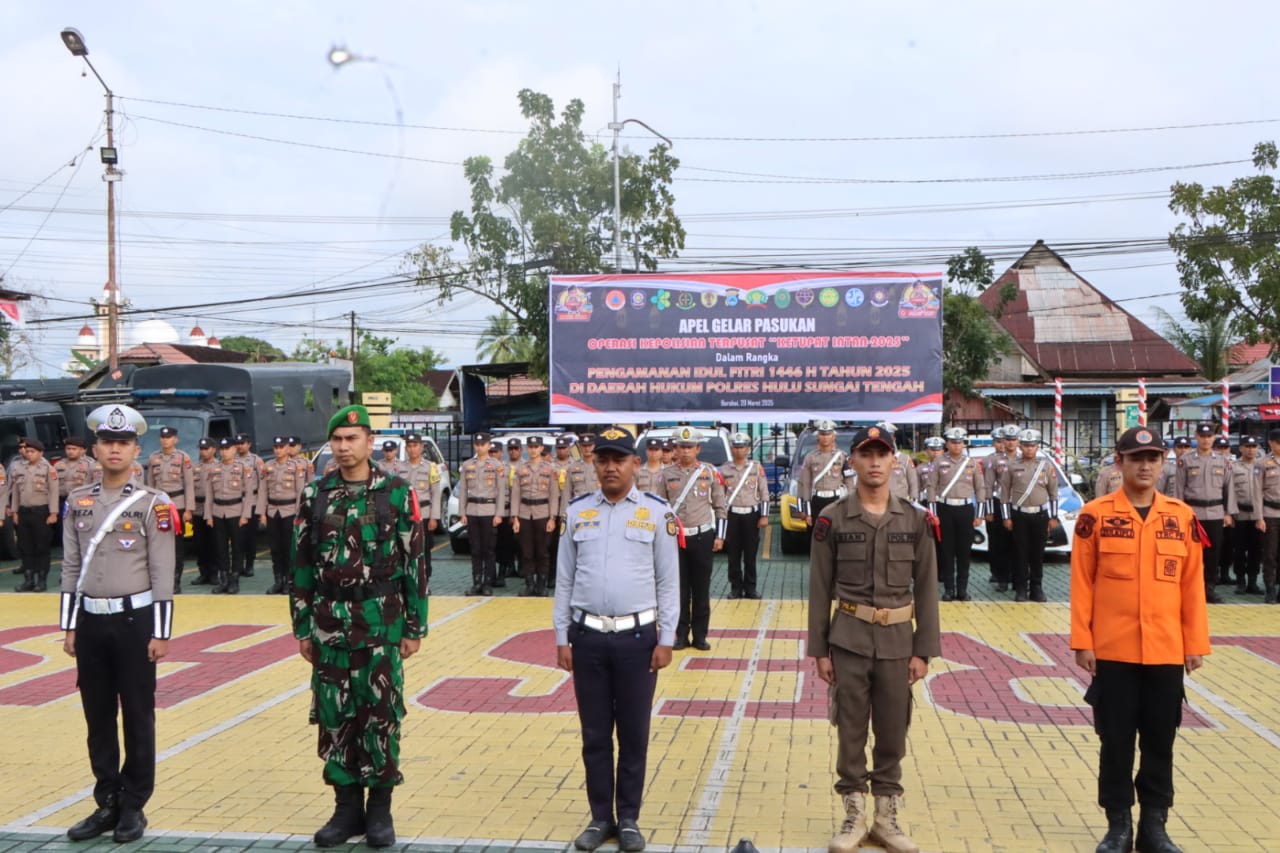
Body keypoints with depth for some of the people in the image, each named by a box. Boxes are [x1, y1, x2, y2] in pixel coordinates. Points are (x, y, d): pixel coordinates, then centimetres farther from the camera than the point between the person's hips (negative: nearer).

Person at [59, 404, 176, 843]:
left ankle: (133, 806, 16)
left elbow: (163, 574, -7)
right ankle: (107, 802, 23)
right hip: (90, 622, 4)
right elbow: (71, 567, 10)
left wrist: (160, 633, -10)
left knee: (137, 717, 5)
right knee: (98, 717, 11)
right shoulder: (78, 501, 7)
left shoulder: (153, 503, -6)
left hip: (134, 620, -4)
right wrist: (69, 626, 7)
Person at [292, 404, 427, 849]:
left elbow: (415, 562, -2)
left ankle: (380, 808, 17)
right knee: (334, 716, 8)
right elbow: (302, 563, 8)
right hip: (329, 624, 3)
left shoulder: (397, 492, -4)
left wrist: (415, 627, -4)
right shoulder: (315, 494, 5)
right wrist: (302, 627, 6)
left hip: (382, 623, -3)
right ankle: (347, 807, 22)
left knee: (381, 715, 3)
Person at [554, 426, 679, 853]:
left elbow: (668, 582, 0)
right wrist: (561, 638, 4)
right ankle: (600, 817, 24)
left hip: (637, 636, -2)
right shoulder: (577, 511, 4)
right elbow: (564, 579, 7)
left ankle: (628, 819, 21)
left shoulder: (657, 512, -2)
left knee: (633, 734, 7)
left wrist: (666, 640, -4)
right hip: (588, 636, 2)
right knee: (595, 734, 10)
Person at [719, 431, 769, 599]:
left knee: (751, 553, 4)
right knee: (733, 554, 3)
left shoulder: (757, 468, 2)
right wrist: (721, 516, 1)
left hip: (752, 514, 0)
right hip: (732, 515, 0)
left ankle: (750, 587, 12)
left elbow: (764, 494, 2)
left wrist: (764, 516, -4)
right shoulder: (724, 470, 3)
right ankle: (736, 587, 12)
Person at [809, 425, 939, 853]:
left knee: (893, 733, 9)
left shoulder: (915, 519, 1)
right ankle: (854, 817, 20)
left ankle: (887, 817, 24)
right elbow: (820, 589, -1)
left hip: (897, 641, 1)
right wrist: (819, 649, -3)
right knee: (851, 731, 6)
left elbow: (926, 589, 3)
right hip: (849, 640, -1)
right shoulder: (832, 519, -3)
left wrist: (924, 650, -1)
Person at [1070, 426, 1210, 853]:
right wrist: (1082, 641, -6)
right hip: (1112, 651, -2)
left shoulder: (1182, 517, 4)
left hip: (1166, 652, 2)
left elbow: (1193, 585, 6)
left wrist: (1196, 643, 4)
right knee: (1115, 741, 6)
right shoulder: (1095, 515, -3)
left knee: (1160, 742, 10)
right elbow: (1081, 583, -3)